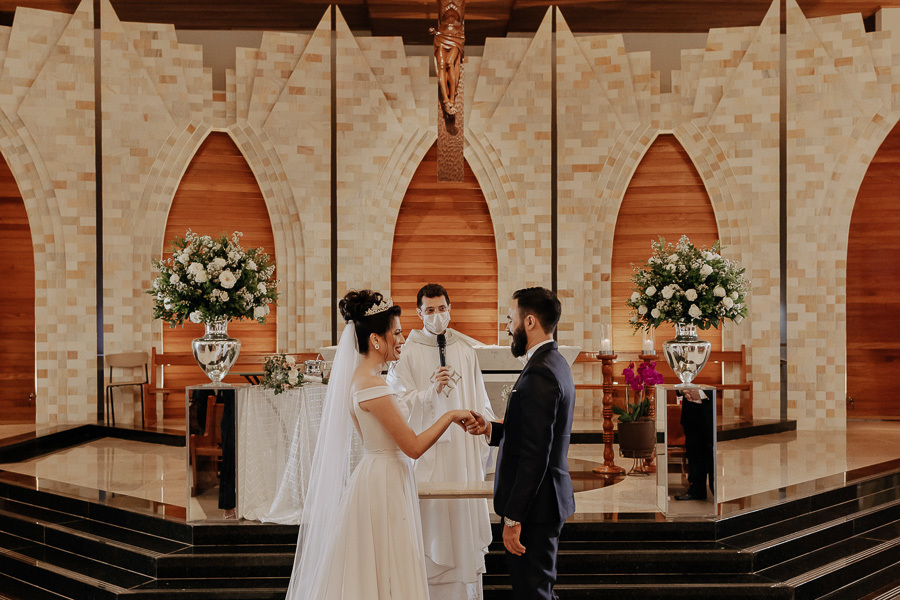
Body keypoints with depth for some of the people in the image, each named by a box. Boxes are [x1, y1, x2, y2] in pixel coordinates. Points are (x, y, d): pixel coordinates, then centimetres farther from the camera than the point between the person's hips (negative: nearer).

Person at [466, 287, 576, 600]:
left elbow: (535, 454, -24)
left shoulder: (539, 374, -21)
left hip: (535, 504, -11)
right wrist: (490, 429, 5)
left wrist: (513, 518, -22)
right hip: (546, 496, 11)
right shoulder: (554, 363, 12)